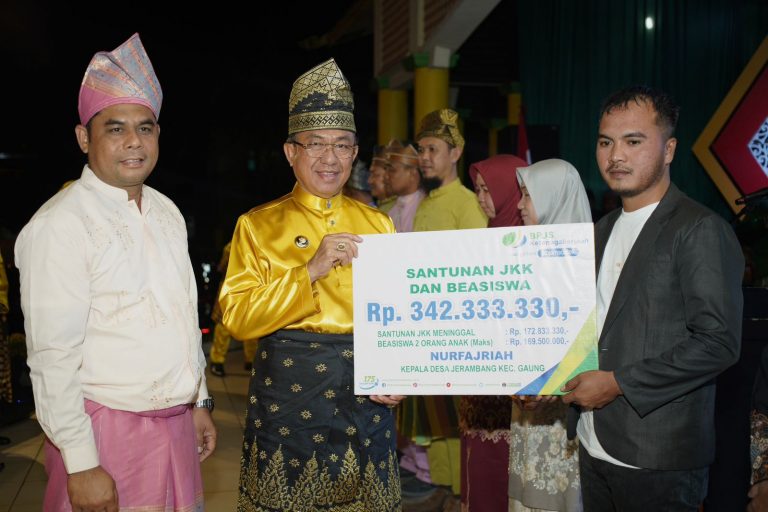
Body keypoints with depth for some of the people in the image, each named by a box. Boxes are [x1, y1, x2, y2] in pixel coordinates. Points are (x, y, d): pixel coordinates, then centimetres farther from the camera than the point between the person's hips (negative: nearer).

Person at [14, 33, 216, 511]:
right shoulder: (60, 225, -14)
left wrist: (200, 402, 15)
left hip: (176, 426, 7)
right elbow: (53, 357, -16)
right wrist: (81, 464, -17)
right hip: (107, 431, -6)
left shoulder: (167, 212, 9)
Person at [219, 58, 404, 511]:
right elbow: (238, 317, -11)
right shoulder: (258, 226, 0)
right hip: (287, 396, -2)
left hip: (365, 396, 3)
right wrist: (312, 271, -20)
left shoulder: (377, 224, 8)